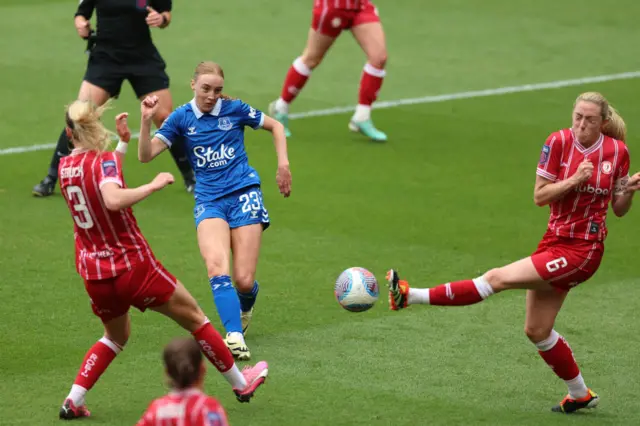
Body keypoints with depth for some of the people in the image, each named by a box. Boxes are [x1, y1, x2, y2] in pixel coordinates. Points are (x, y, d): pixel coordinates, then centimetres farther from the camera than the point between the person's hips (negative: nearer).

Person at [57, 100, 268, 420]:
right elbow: (113, 200, -36)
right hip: (132, 265, -6)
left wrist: (123, 142, 24)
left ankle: (73, 400, 12)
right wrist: (154, 185, -27)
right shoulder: (103, 160, -16)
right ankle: (240, 384, 25)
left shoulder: (65, 166, 3)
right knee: (193, 318, 13)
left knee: (116, 336, 28)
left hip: (93, 274, 6)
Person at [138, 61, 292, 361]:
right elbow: (146, 155, -2)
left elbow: (275, 126, 16)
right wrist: (146, 121, -17)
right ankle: (235, 337, -34)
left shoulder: (234, 109, 1)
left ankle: (245, 308, 31)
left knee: (244, 280, -7)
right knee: (216, 266, -28)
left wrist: (283, 164, 6)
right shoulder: (181, 118, 3)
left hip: (244, 194, -1)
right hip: (208, 200, 1)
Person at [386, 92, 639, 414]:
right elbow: (539, 196, -4)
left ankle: (412, 297, -15)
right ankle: (580, 394, 28)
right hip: (555, 241, 5)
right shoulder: (559, 142, -4)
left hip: (583, 251, -5)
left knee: (499, 278, -17)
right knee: (536, 331, 11)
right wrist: (574, 179, -19)